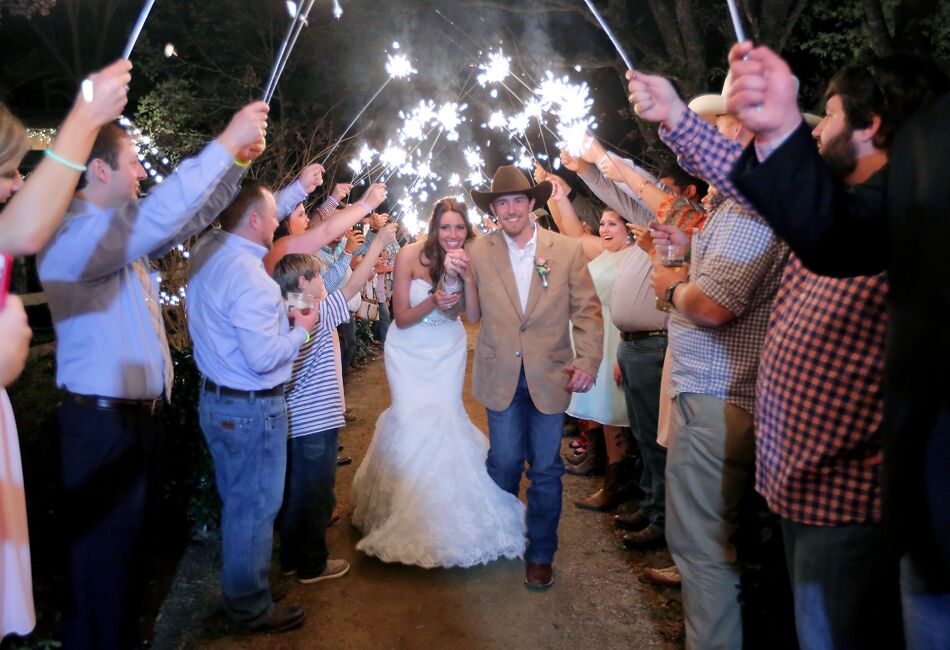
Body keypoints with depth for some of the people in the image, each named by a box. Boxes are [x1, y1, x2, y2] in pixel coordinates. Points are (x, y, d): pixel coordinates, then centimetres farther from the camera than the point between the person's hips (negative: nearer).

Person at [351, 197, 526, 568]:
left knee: (444, 416, -4)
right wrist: (433, 302, -33)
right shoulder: (410, 256, -18)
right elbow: (402, 318, -15)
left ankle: (446, 507, 18)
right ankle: (405, 506, 17)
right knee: (413, 418, -8)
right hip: (409, 351, -2)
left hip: (447, 350, 2)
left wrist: (467, 276, -27)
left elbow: (474, 316, -15)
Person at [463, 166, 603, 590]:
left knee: (546, 470, 9)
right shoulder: (478, 252, 1)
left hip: (551, 375, 0)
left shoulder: (568, 250, 0)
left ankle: (540, 555, 28)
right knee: (504, 463, 10)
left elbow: (587, 311, -1)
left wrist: (588, 361, -13)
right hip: (501, 375, 1)